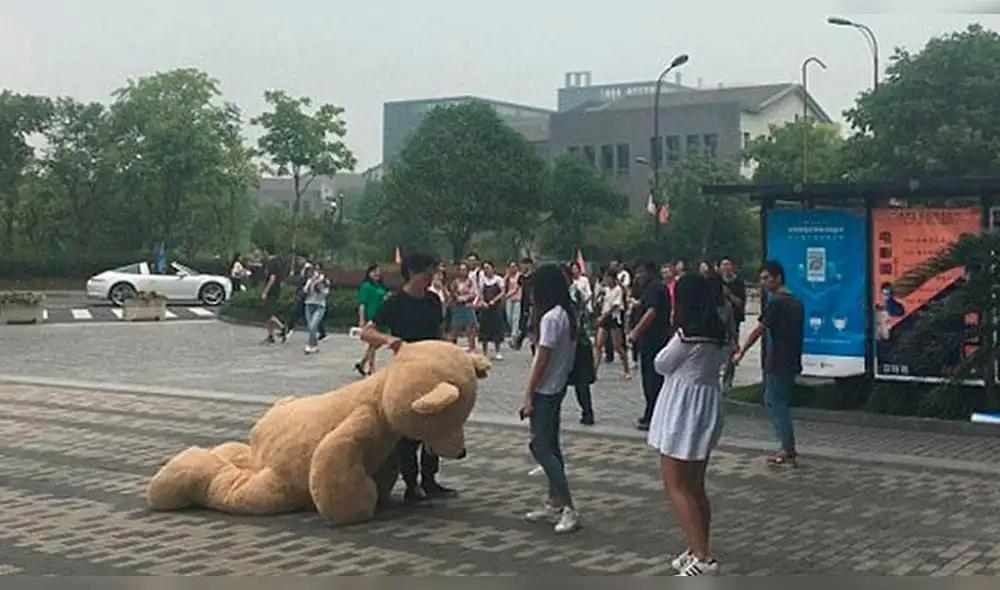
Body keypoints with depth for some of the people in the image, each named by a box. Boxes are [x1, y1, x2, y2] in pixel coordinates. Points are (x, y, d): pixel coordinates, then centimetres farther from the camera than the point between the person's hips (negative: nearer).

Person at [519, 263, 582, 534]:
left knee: (541, 447, -7)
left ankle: (569, 508, -10)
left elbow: (542, 360, -19)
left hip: (545, 390, -9)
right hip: (558, 387, 9)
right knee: (550, 446, 14)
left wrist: (528, 395, -14)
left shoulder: (551, 318, -19)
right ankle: (554, 504, 20)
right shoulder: (569, 314, 8)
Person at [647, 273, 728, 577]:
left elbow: (661, 365, -7)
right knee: (695, 486, 17)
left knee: (675, 486, -5)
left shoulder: (686, 335, -19)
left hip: (684, 410, -9)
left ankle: (702, 556, -10)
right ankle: (698, 549, 25)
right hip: (707, 406, 9)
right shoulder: (717, 335, 6)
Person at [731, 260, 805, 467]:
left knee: (777, 404, -1)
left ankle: (788, 451, 1)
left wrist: (741, 352, -9)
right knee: (775, 402, 16)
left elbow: (759, 330, -14)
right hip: (791, 362, 9)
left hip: (777, 363, -9)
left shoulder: (776, 302, -14)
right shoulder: (796, 302, 12)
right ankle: (788, 448, 18)